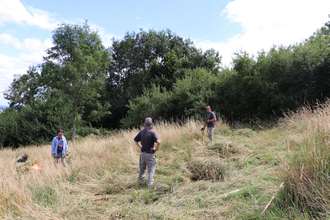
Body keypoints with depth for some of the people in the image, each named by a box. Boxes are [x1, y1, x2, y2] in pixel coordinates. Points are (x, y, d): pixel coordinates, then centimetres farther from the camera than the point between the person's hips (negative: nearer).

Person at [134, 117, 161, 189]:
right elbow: (158, 142, -28)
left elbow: (135, 140, 12)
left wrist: (140, 146, 11)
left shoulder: (141, 132, 0)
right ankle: (149, 184, 4)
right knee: (151, 170, 5)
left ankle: (140, 179, 42)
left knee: (142, 167, 24)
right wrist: (156, 149, -13)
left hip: (143, 153, 6)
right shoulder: (152, 132, -18)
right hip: (150, 154, -6)